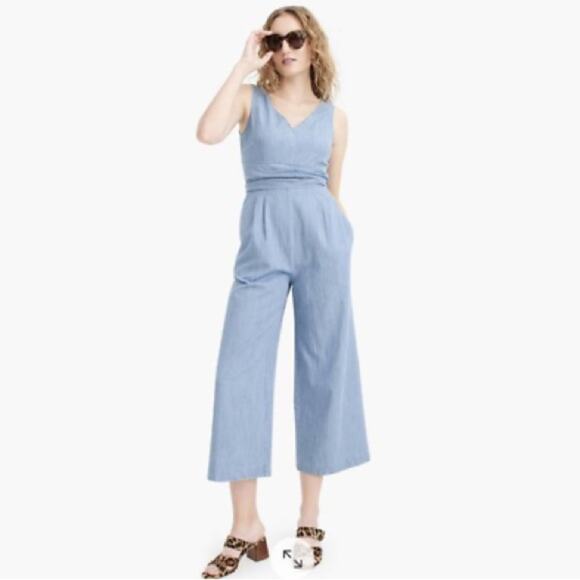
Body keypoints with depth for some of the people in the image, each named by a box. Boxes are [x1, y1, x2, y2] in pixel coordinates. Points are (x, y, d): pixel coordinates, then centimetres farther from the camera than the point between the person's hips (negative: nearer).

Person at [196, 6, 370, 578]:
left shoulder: (335, 116, 14)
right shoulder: (250, 99, 10)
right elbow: (207, 133, -11)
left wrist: (340, 244, 14)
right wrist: (243, 64, -3)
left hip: (321, 237, 1)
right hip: (262, 241, -1)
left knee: (322, 370, 2)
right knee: (240, 372, -7)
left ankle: (309, 516, 15)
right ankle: (246, 526, 3)